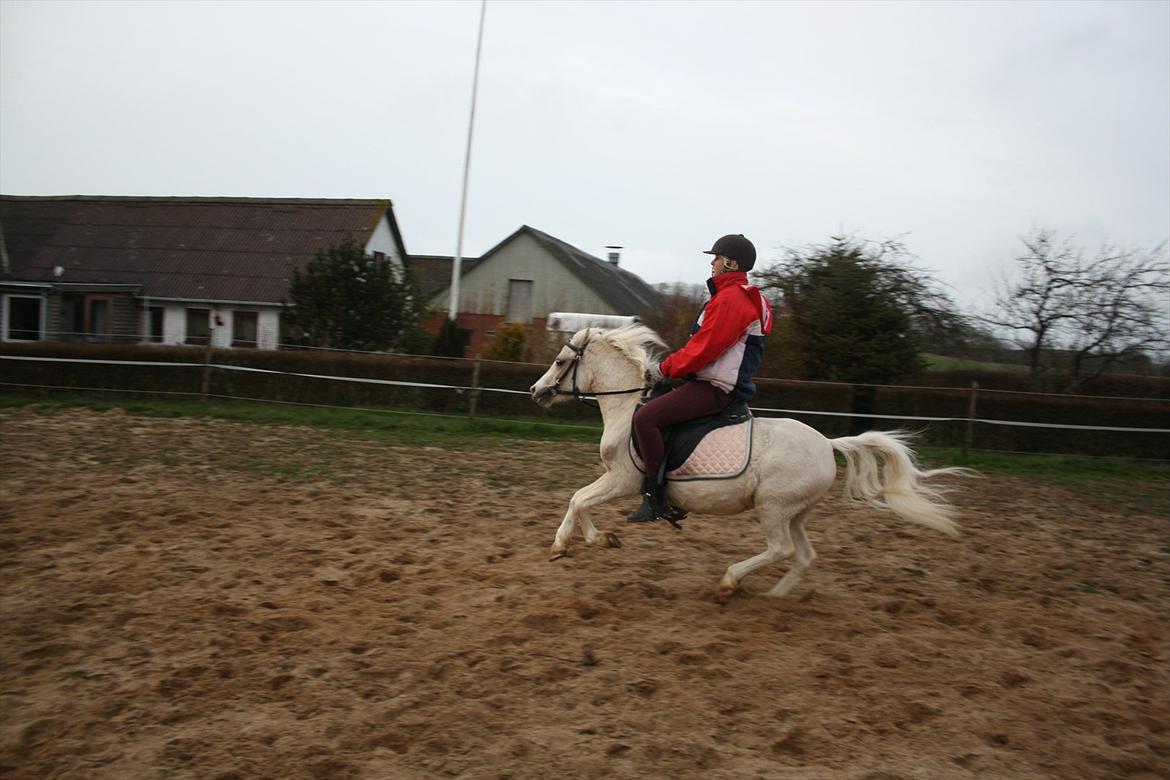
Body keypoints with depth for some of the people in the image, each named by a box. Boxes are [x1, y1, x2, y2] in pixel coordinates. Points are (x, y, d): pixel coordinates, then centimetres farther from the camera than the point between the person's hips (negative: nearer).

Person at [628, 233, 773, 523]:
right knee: (650, 414, 21)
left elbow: (704, 348, -21)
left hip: (715, 389, -12)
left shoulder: (730, 298, -15)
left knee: (645, 417, -23)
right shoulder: (740, 296, 20)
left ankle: (656, 497, -18)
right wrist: (672, 365, 16)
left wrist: (666, 369, -10)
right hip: (714, 383, 12)